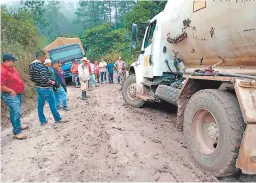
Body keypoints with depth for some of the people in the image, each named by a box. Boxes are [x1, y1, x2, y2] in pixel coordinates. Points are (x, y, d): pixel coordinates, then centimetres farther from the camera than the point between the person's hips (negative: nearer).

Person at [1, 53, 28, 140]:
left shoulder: (11, 68, 7)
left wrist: (19, 90, 14)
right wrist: (11, 91, -20)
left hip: (18, 94, 10)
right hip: (10, 95, -10)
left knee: (16, 112, 21)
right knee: (16, 112, -11)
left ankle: (18, 126, 37)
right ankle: (17, 133, -5)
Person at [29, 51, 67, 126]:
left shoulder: (31, 66, 7)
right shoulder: (41, 66, -21)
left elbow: (32, 78, 13)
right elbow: (45, 78, -28)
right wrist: (51, 82, -12)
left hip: (38, 88, 9)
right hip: (46, 88, -9)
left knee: (40, 105, 13)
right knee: (52, 104, 3)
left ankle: (42, 121, 22)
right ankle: (58, 119, 15)